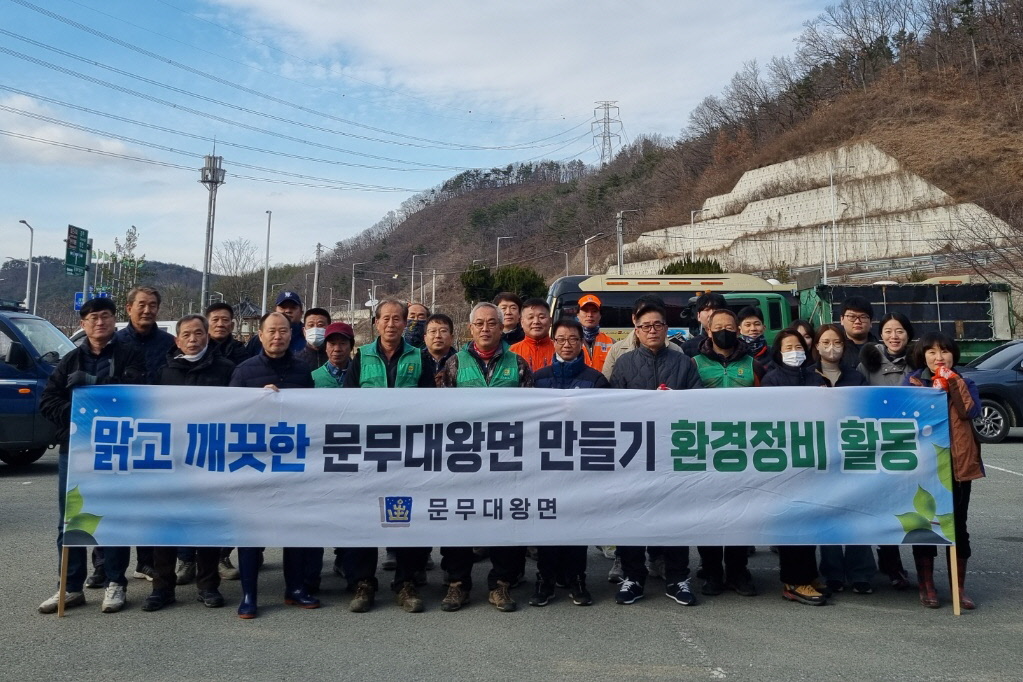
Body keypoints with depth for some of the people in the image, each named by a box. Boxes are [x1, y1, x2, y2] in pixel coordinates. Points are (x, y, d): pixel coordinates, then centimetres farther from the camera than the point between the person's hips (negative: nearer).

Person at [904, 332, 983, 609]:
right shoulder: (912, 381, 4)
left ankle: (959, 588, 17)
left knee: (957, 526, 6)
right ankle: (926, 587, 16)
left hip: (958, 464, 2)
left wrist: (953, 382, -12)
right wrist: (935, 390, -14)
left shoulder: (964, 383, 9)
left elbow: (972, 411, -9)